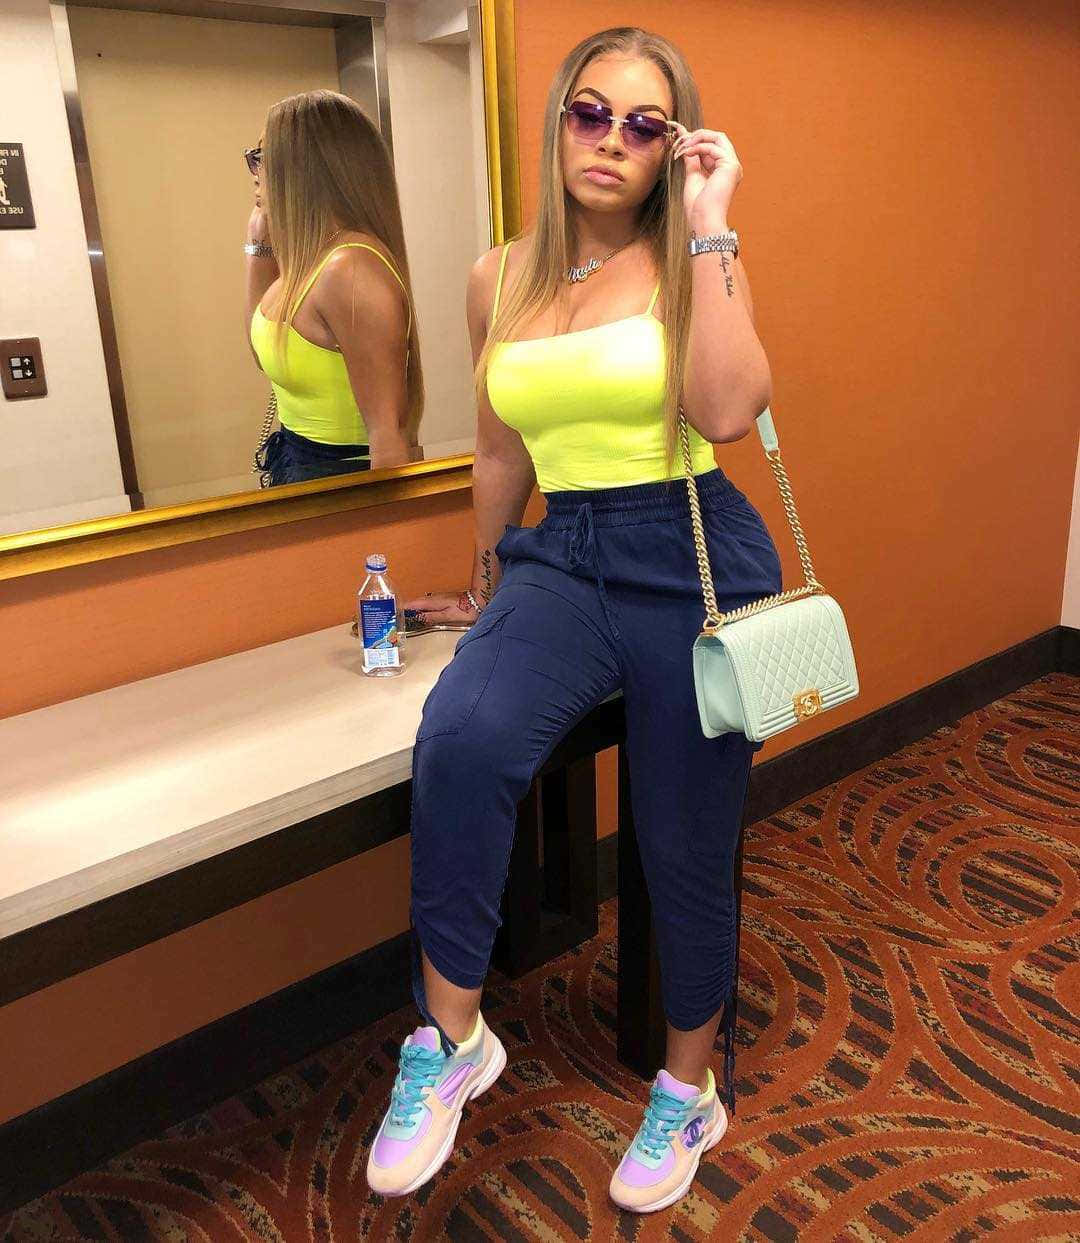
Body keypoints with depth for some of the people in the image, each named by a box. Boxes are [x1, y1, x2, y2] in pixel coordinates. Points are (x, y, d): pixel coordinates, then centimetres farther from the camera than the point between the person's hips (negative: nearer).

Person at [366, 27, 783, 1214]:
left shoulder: (691, 263, 0)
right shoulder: (499, 280, 9)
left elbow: (726, 412, -19)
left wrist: (707, 231, -13)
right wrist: (487, 578, 27)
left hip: (696, 562, -2)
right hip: (562, 558, 2)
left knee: (685, 849, 6)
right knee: (457, 740, -29)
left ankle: (689, 1091, 32)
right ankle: (449, 1039, -8)